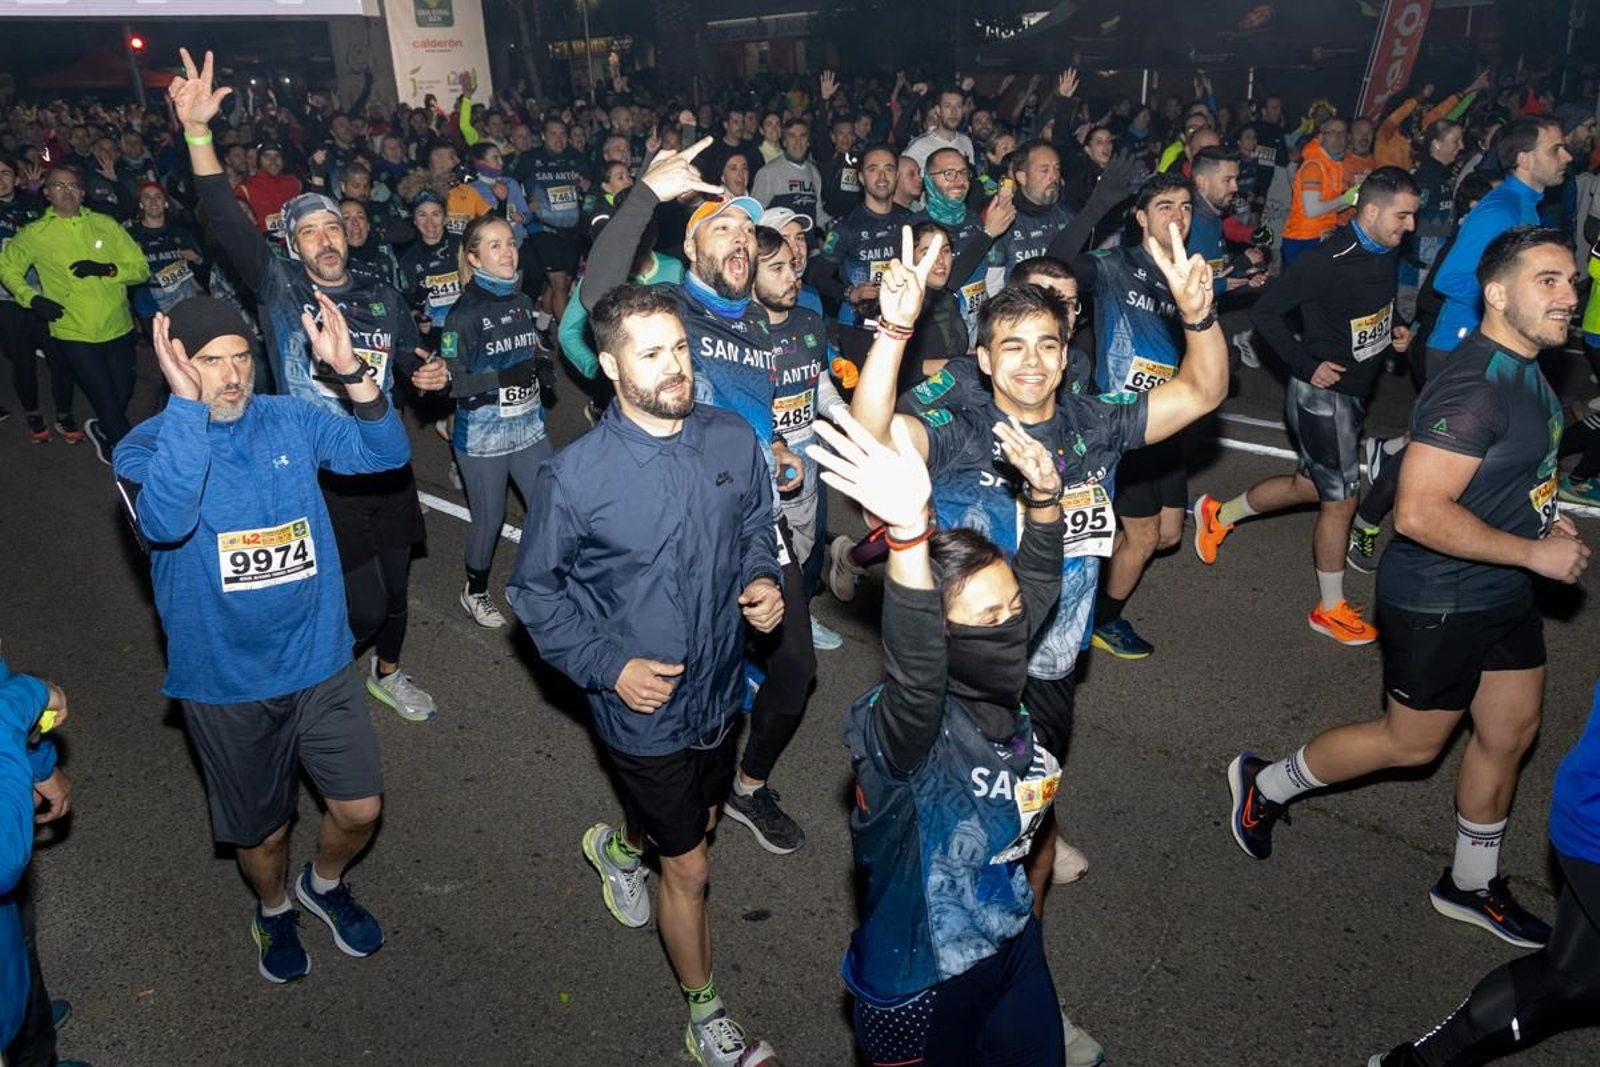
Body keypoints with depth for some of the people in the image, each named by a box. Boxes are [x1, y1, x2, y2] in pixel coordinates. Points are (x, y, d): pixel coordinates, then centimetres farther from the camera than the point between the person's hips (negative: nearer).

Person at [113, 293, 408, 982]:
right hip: (225, 683, -2)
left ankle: (324, 883, 43)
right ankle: (274, 910, 50)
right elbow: (166, 522, -33)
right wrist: (186, 404, -38)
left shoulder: (291, 421, -4)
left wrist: (349, 370, -28)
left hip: (319, 664, 2)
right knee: (262, 828, 17)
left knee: (360, 810, 9)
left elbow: (388, 452, -14)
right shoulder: (146, 448, -12)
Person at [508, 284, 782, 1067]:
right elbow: (535, 590, -8)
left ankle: (619, 845, 65)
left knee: (697, 821, 29)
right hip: (644, 704, -5)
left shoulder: (734, 440, -11)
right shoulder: (574, 476, -21)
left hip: (720, 689, 5)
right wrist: (608, 667, -18)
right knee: (688, 869, 9)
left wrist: (763, 581, -13)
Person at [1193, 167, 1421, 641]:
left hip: (1356, 390, 9)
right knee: (1341, 499, 1)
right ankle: (1330, 609, 18)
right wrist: (1306, 365, -21)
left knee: (1311, 485, 21)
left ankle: (1218, 514, 41)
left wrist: (1394, 329, 1)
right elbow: (1264, 311, -20)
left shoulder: (1387, 252, 1)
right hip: (1323, 393, -9)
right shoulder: (1327, 262, -25)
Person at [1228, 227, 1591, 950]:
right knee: (1411, 743, 6)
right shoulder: (1473, 388, -26)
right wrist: (1535, 553, -24)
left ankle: (1471, 884, 36)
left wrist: (1543, 514, 7)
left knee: (1511, 733, 17)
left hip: (1503, 593, 9)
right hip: (1437, 601, -9)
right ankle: (1265, 785, 27)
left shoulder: (1525, 369, 6)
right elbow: (1418, 513, -32)